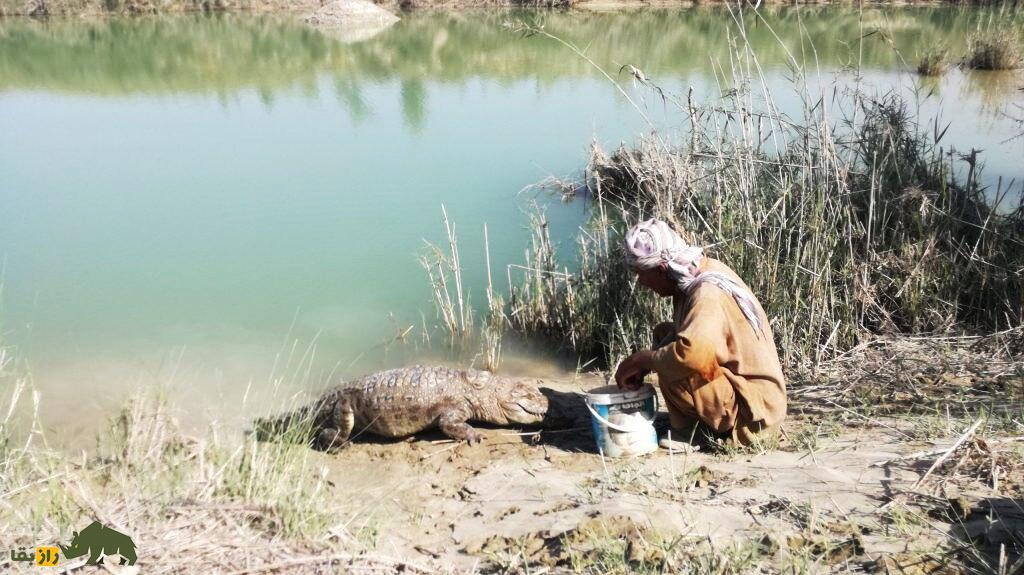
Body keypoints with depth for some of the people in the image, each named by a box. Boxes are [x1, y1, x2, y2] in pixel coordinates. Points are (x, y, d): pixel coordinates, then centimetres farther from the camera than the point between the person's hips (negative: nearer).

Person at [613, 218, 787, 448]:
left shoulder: (708, 295, -27)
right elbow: (688, 335, 12)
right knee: (664, 334, 8)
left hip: (752, 413, -10)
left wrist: (640, 360, -26)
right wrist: (643, 366, -3)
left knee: (673, 371, -28)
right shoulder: (697, 276, 1)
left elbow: (692, 354, -43)